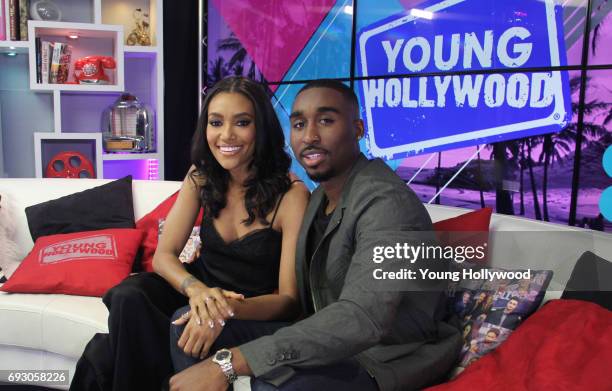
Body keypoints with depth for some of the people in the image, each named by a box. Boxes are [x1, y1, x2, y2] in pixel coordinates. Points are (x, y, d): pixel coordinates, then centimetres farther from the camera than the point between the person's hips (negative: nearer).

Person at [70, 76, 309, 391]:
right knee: (129, 296, -27)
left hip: (253, 313, -4)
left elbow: (290, 299, -19)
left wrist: (229, 310, -39)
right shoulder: (200, 177, -3)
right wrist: (196, 288, -28)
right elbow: (164, 255, -5)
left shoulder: (291, 195, -19)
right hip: (202, 291, 5)